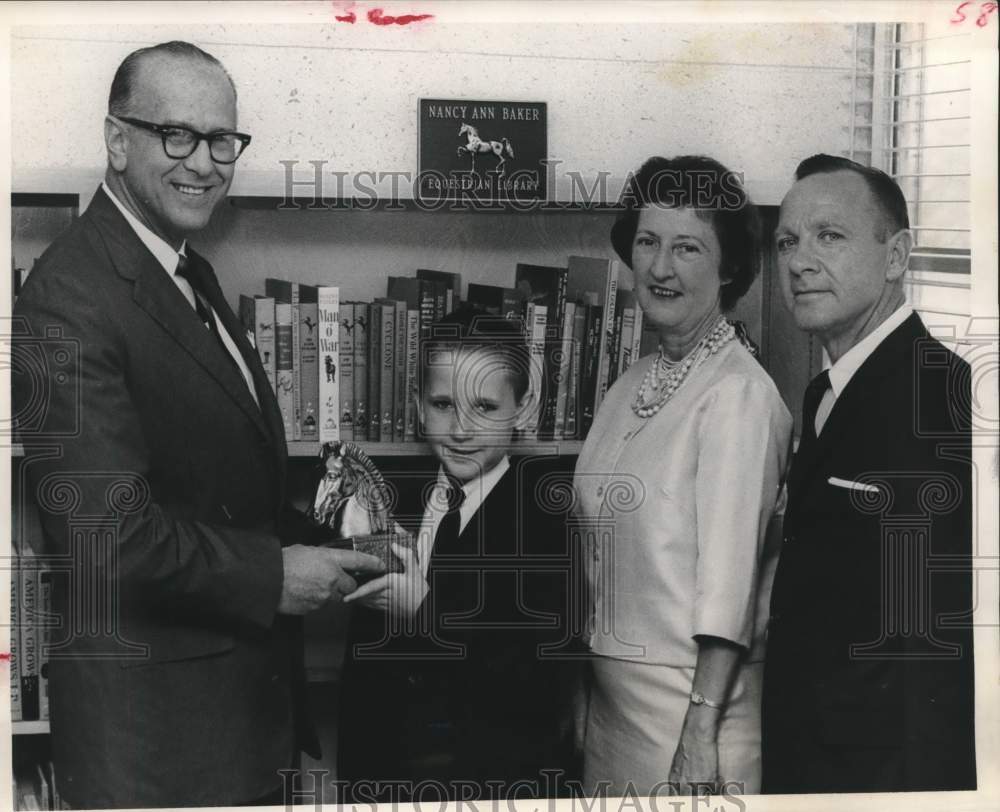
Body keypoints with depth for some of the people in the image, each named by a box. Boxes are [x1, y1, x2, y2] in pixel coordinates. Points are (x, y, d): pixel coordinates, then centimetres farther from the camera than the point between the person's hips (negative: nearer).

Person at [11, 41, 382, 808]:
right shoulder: (70, 298, -20)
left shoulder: (193, 275, 12)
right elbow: (111, 535, -25)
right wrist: (272, 575, -16)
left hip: (249, 686, 9)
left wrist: (316, 541, 3)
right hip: (154, 720, -9)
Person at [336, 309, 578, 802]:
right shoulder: (394, 501, -1)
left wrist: (425, 611, -25)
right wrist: (358, 783, 2)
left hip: (503, 779, -4)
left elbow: (542, 680, -21)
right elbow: (362, 671, 4)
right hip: (391, 776, 4)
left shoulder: (554, 511, -15)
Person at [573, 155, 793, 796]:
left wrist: (701, 732, -20)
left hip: (693, 696, -7)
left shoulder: (739, 393, -15)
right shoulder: (634, 384, 9)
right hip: (610, 689, 7)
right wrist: (578, 691, 9)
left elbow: (728, 576, -18)